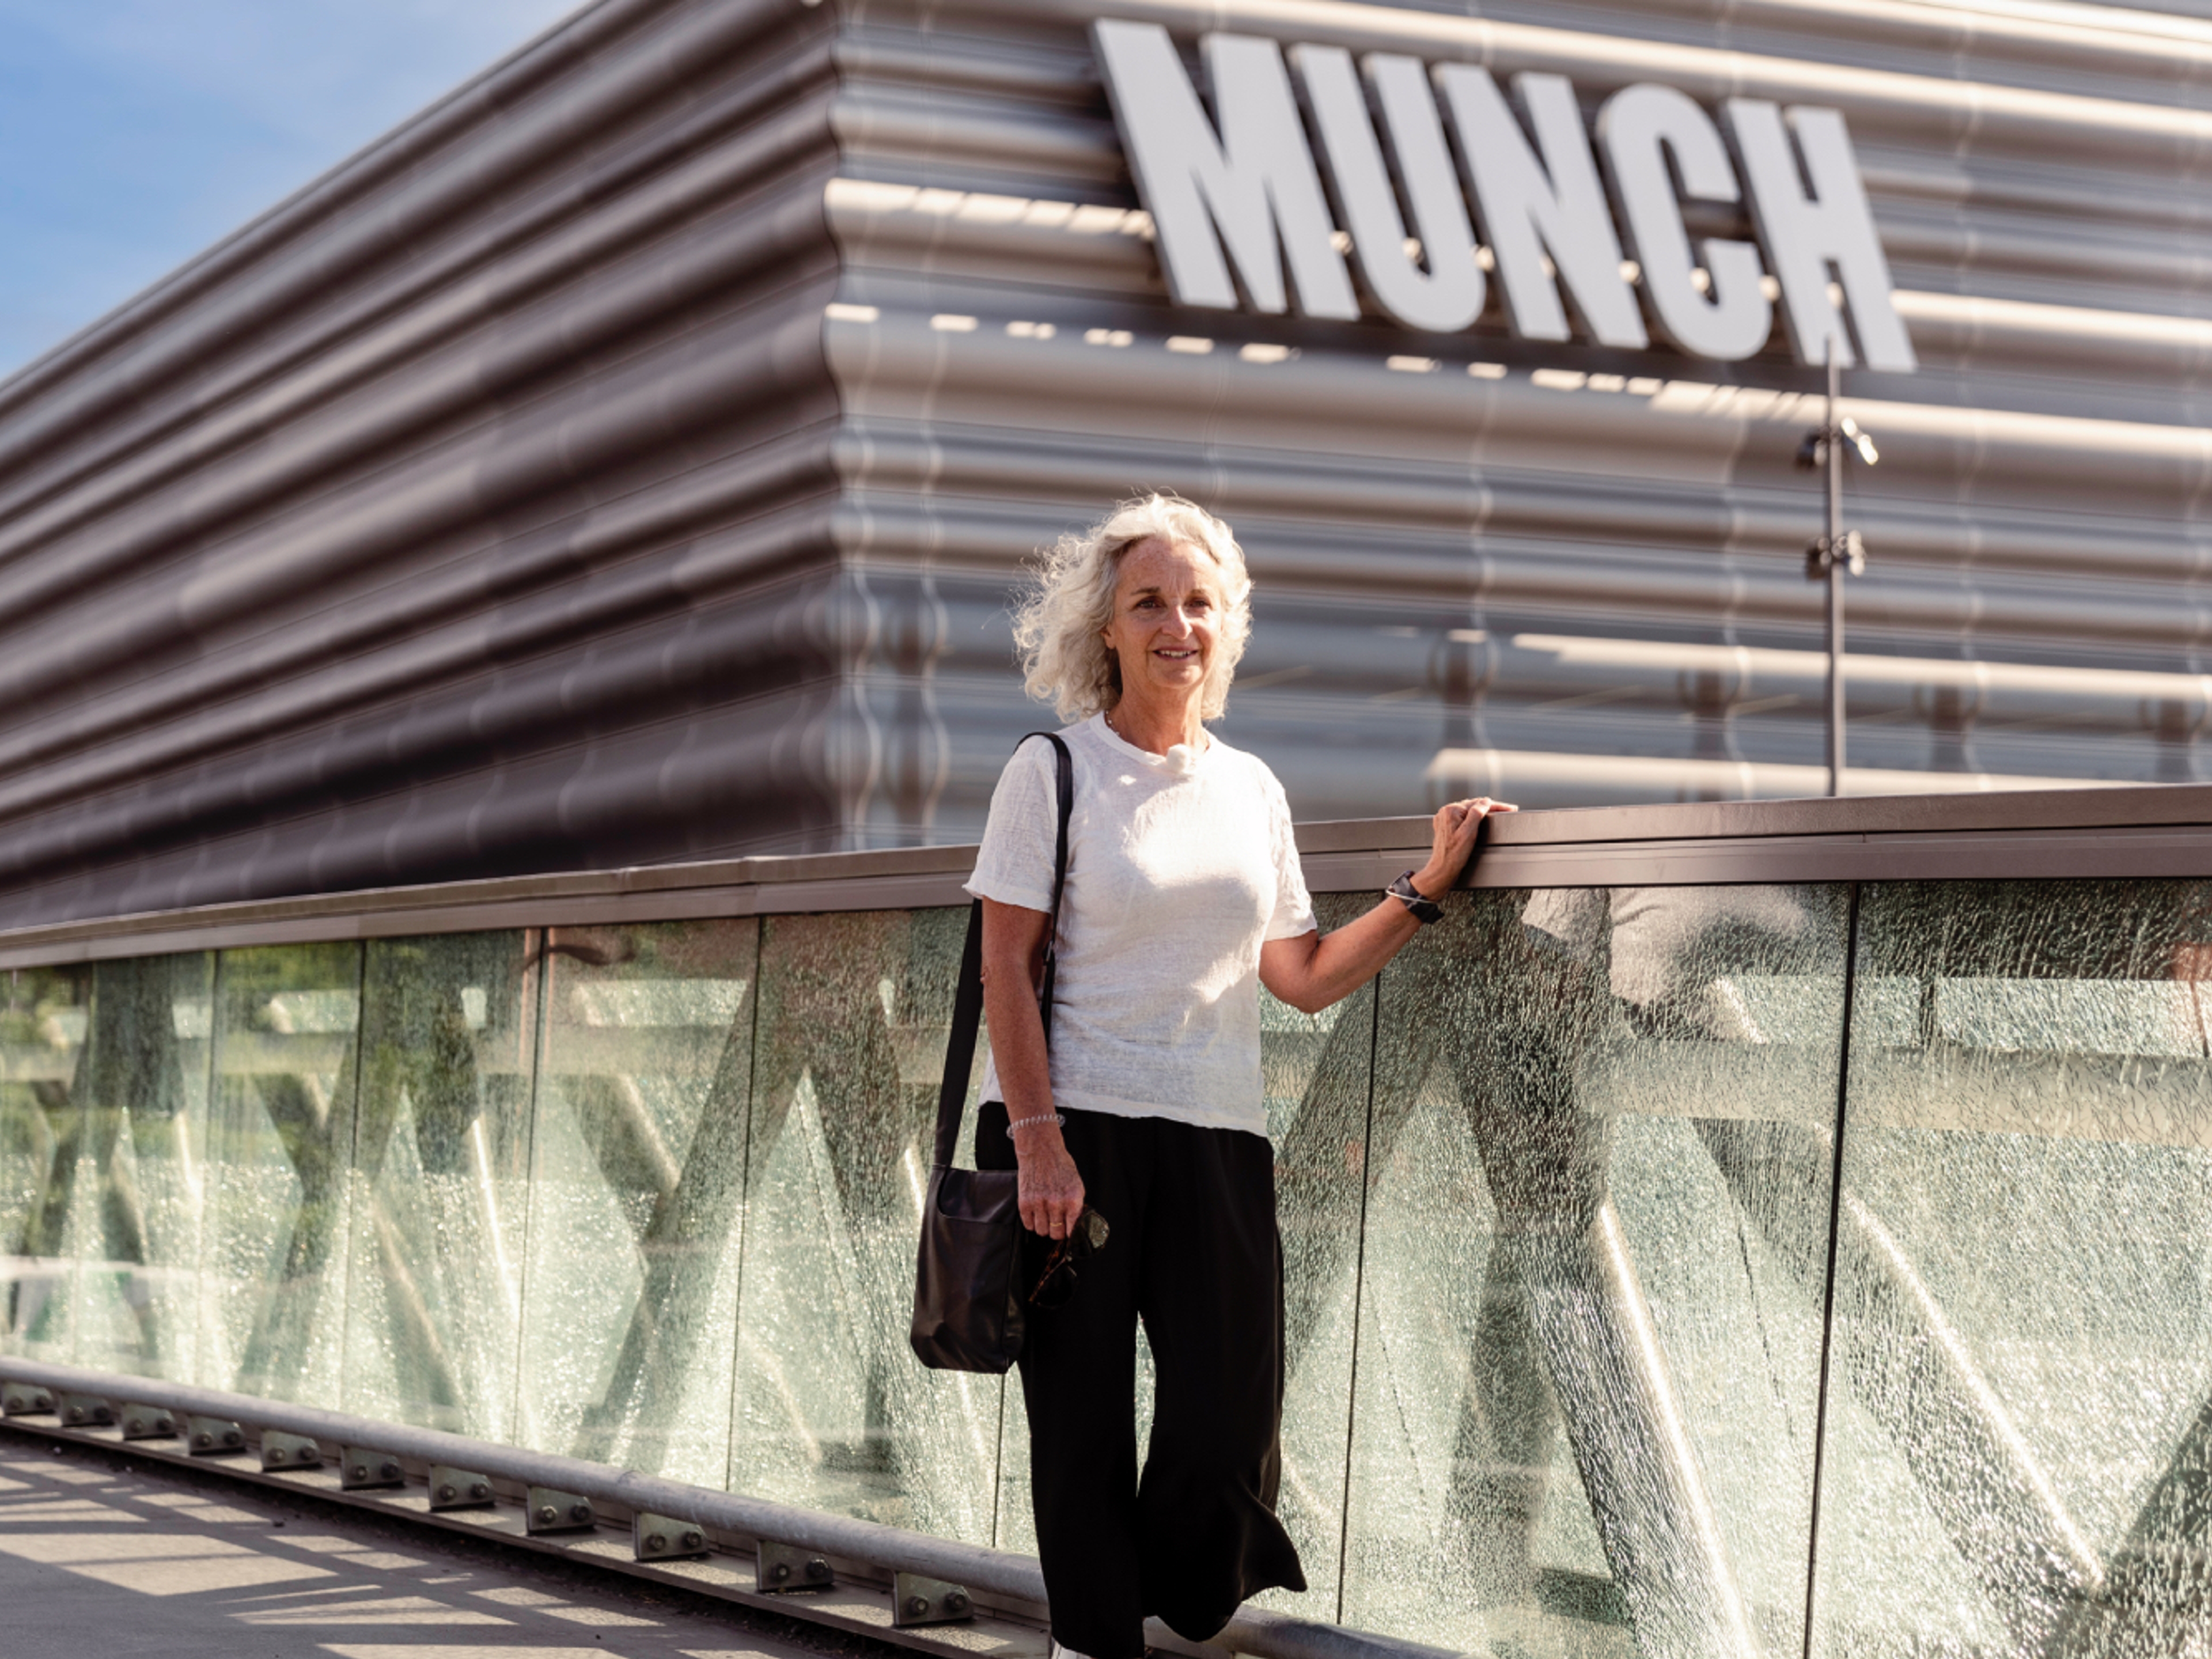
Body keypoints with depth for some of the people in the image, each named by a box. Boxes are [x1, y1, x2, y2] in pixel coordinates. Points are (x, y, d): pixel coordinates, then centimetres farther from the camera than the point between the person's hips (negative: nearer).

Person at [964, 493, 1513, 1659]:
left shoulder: (1251, 788, 13)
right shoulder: (1054, 771, 0)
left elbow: (1304, 978, 12)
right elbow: (1007, 966, -6)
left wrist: (1428, 888, 6)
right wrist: (1037, 1139, -15)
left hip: (1216, 1137, 4)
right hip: (1073, 1132, -4)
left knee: (1231, 1428, -2)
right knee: (1082, 1425, 0)